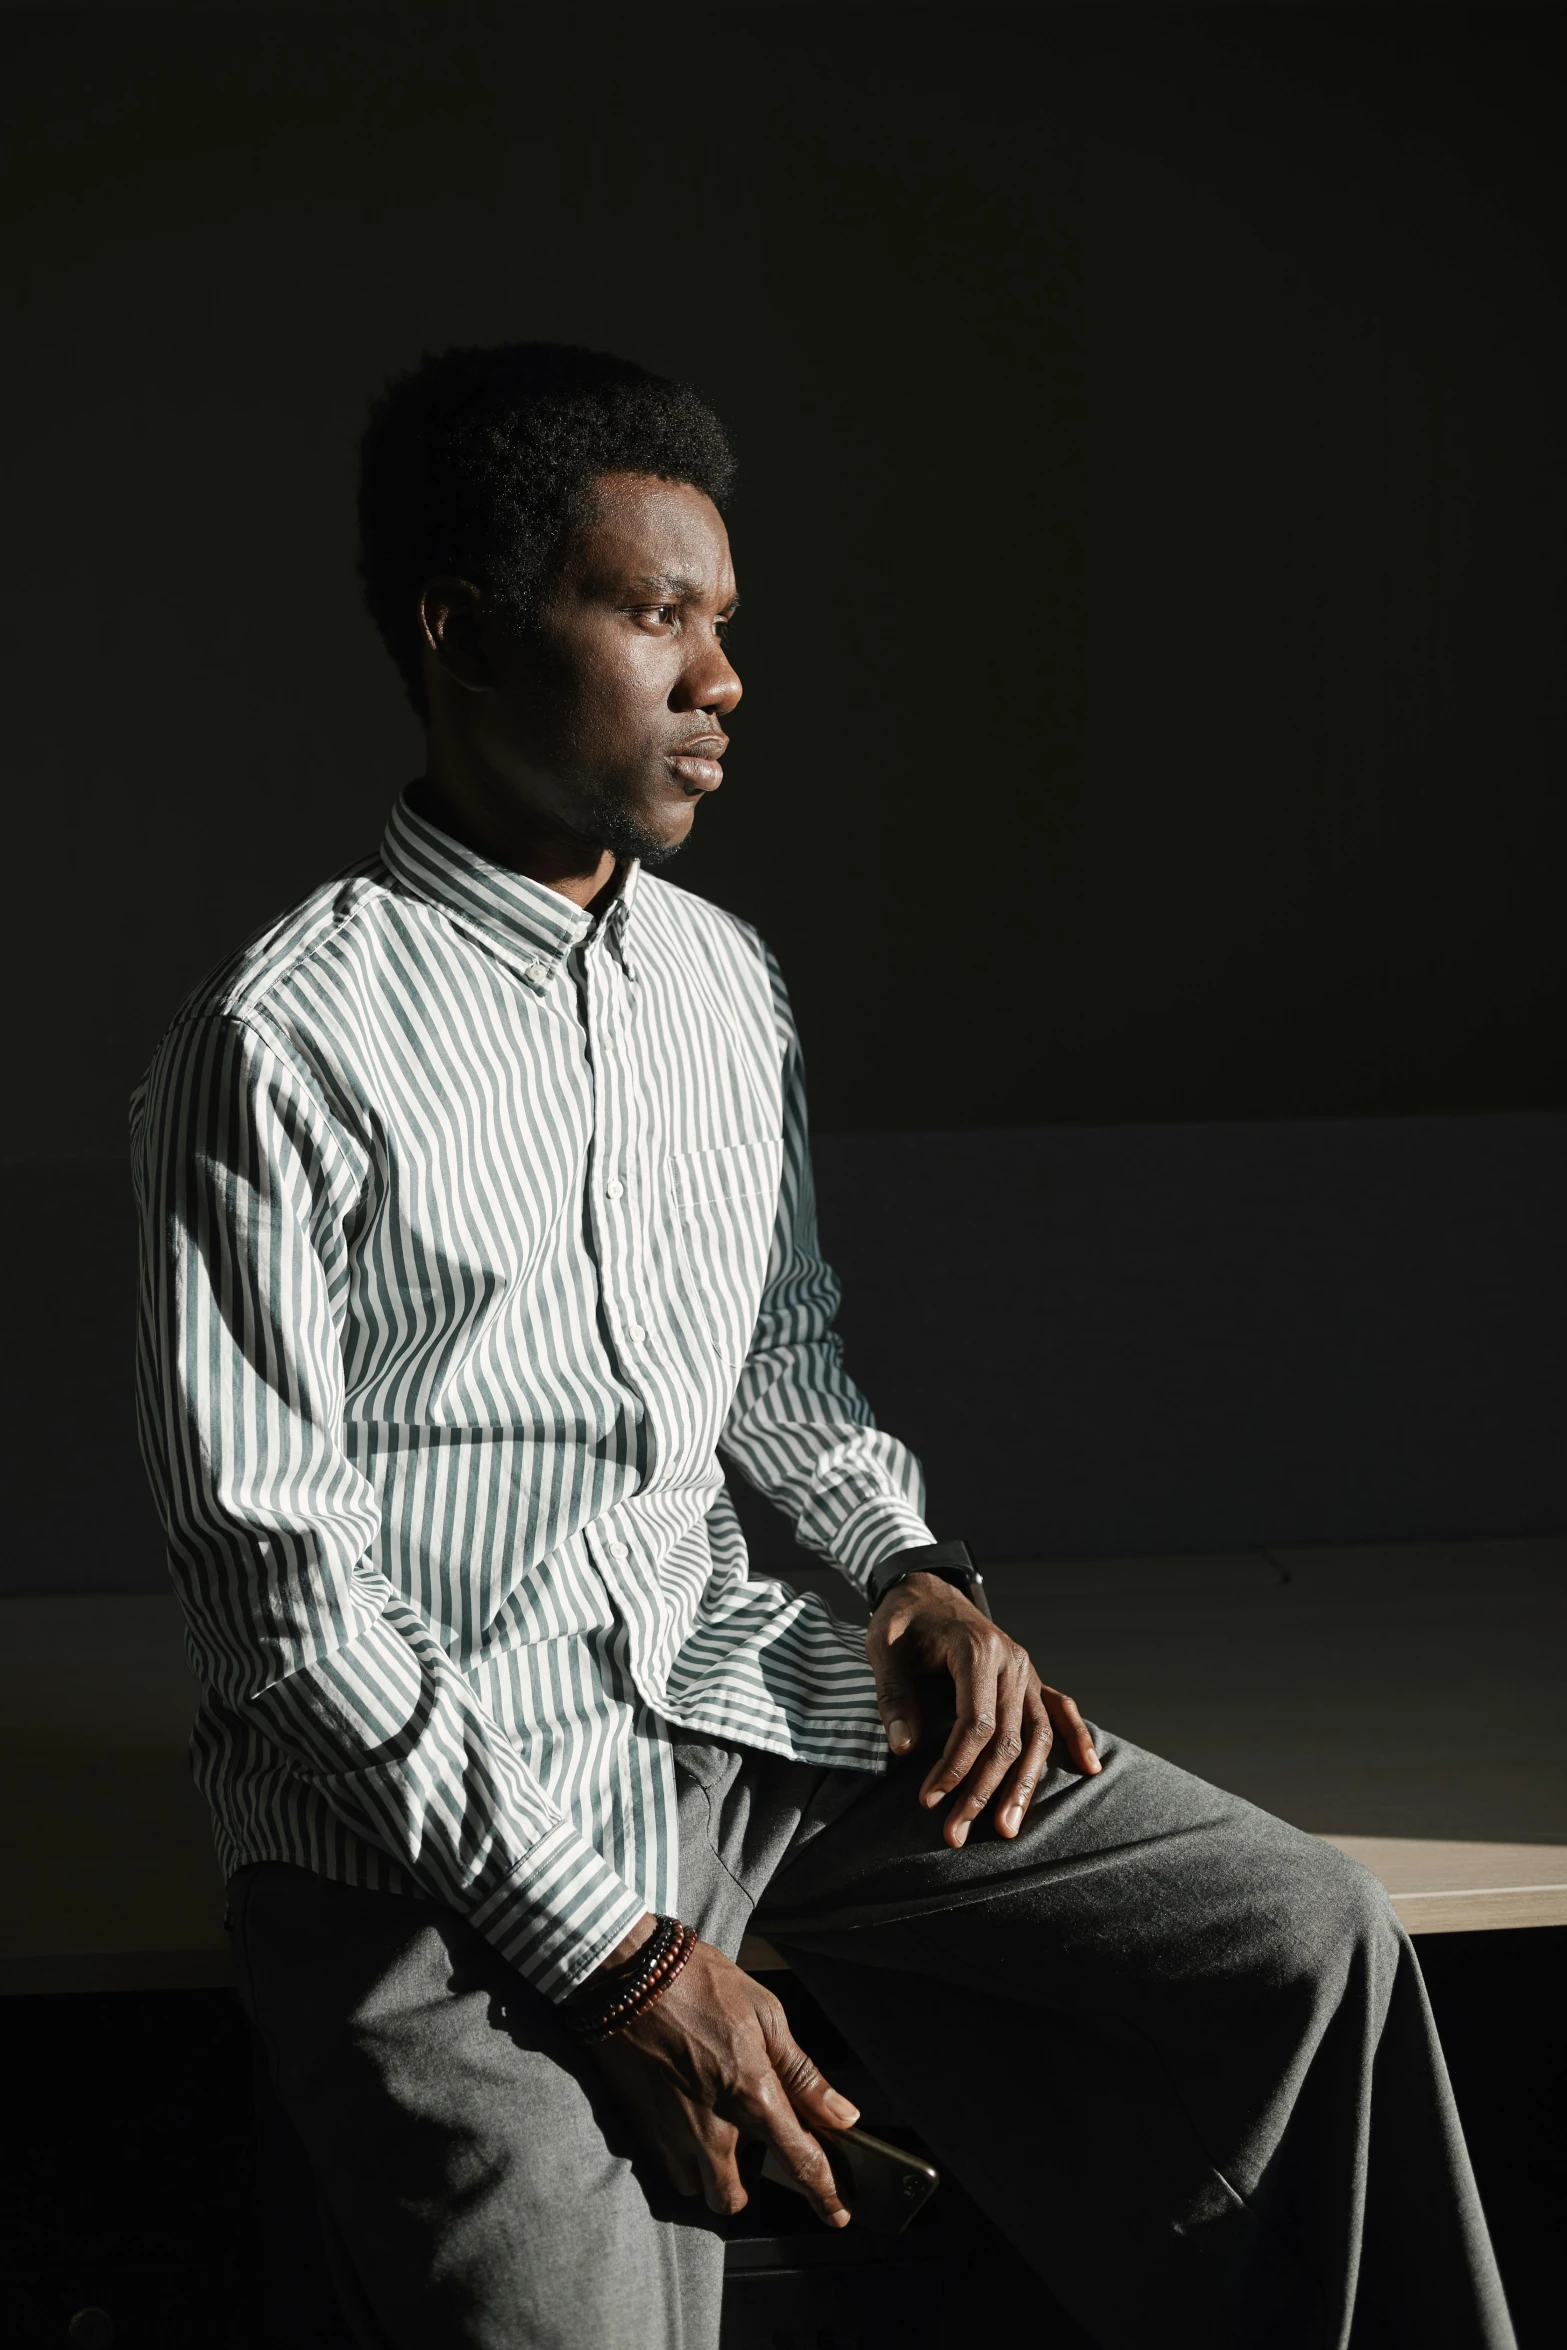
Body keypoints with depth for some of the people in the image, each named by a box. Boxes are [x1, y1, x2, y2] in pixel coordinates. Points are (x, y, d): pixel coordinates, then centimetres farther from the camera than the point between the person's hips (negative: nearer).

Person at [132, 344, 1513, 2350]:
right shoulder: (286, 1047, -14)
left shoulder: (724, 982, 9)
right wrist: (608, 1951, -19)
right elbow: (276, 1578, -15)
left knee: (1306, 1941, -1)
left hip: (726, 1693, 6)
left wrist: (911, 1568, 2)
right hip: (429, 1802, -6)